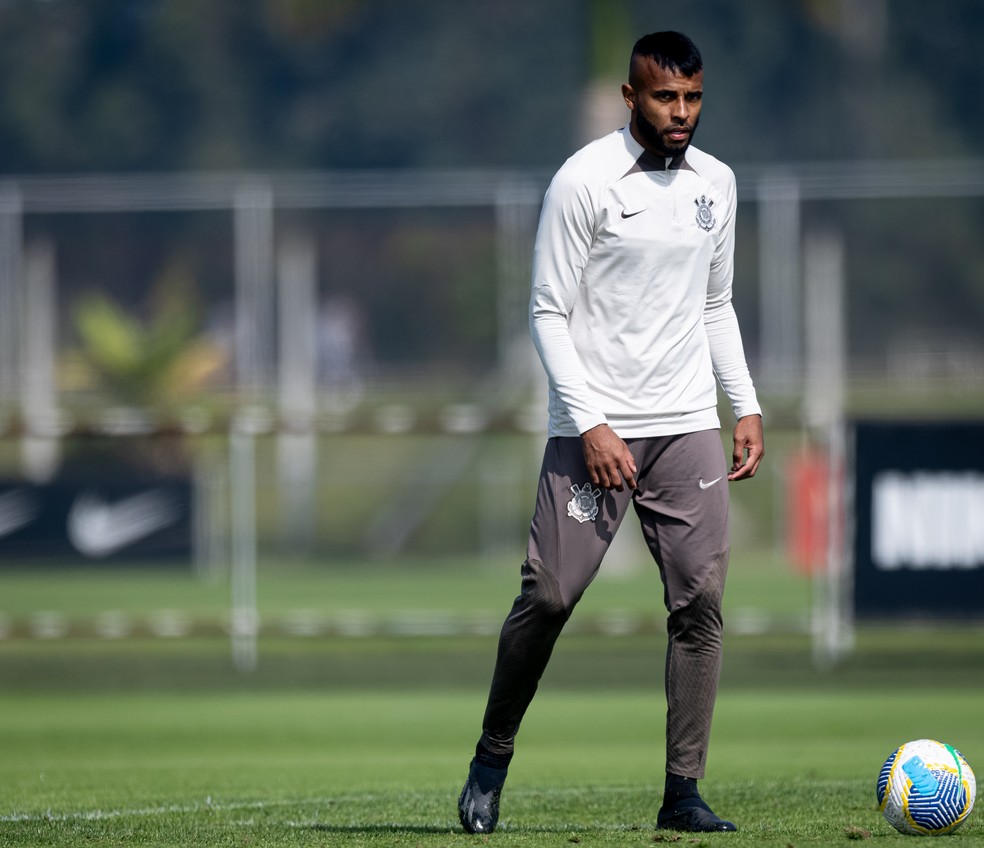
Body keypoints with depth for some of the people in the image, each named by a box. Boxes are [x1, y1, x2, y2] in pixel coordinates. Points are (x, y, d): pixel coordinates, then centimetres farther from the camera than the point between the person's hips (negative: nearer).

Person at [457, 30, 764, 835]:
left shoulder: (716, 182, 12)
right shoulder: (584, 181, -6)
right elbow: (549, 313, -7)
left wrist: (747, 407, 12)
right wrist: (591, 424, -15)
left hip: (688, 427, 5)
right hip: (594, 427, -5)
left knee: (701, 600, -5)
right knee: (549, 595, -8)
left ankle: (683, 791, -1)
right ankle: (493, 758, 13)